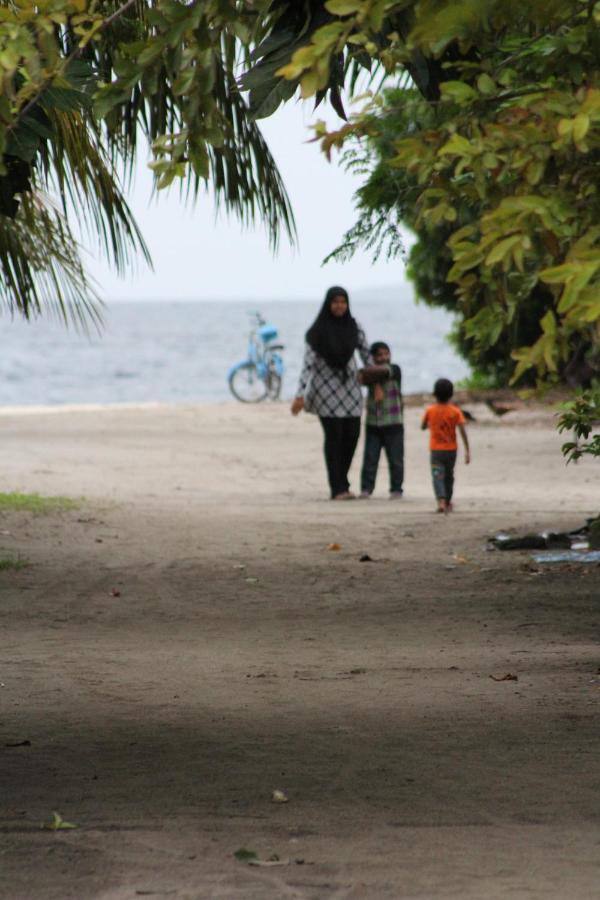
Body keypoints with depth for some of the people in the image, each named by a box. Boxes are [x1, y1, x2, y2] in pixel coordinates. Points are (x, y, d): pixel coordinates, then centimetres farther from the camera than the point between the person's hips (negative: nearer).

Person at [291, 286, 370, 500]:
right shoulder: (319, 331, -9)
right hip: (326, 389, -4)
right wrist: (300, 395, -18)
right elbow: (308, 362, -12)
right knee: (334, 435, -6)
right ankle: (338, 488, -3)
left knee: (352, 434, 2)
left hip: (349, 386, 4)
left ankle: (341, 480, 20)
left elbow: (366, 354, 10)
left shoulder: (353, 327, 3)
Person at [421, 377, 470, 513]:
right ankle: (448, 503, 32)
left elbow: (423, 427, 7)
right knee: (449, 477, 19)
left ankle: (441, 501, -30)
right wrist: (467, 451, -10)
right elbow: (463, 431, -12)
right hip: (451, 450, 2)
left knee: (438, 476, -8)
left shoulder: (430, 411, -6)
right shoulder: (455, 411, -7)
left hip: (436, 450, -2)